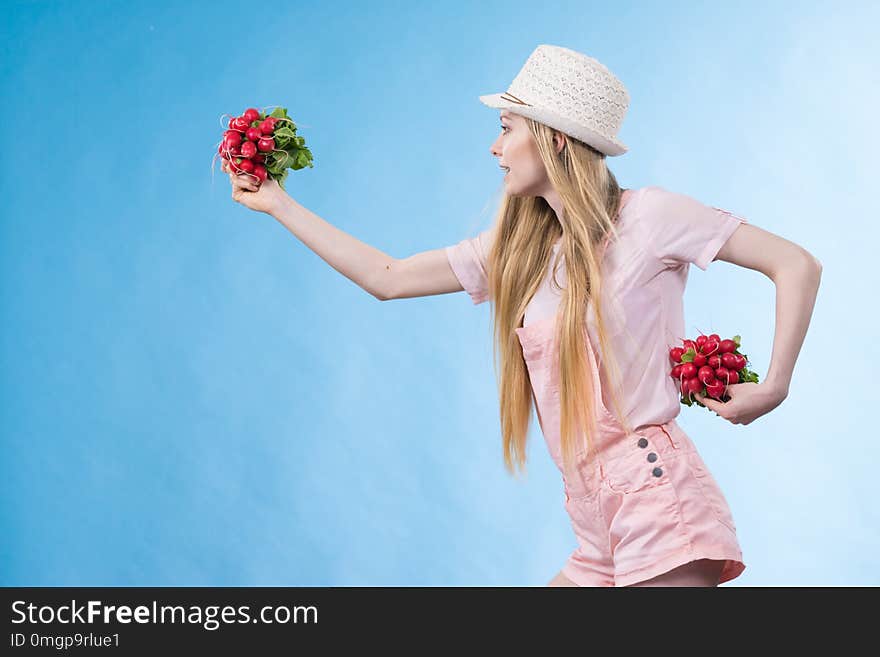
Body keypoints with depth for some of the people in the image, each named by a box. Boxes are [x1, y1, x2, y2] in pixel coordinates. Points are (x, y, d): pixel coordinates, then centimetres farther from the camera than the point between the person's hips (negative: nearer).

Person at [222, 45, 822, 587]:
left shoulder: (646, 217, -6)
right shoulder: (515, 249, 11)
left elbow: (798, 265, -5)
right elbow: (387, 278, 13)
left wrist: (772, 388, -11)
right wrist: (277, 203, 17)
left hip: (660, 504, -7)